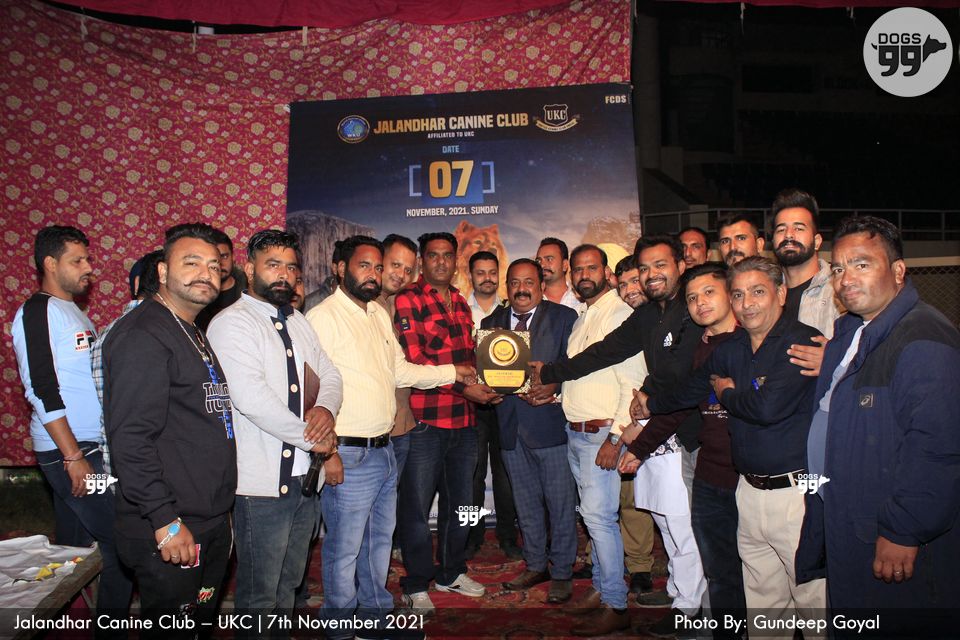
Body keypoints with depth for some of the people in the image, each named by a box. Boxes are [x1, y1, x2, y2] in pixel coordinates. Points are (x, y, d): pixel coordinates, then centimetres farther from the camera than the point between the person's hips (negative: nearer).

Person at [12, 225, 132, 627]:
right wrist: (74, 457, -19)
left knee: (75, 546, 16)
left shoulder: (73, 312, 17)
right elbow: (42, 391, -17)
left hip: (86, 447, 9)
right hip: (69, 451, -9)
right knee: (119, 543, -8)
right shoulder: (38, 311, -10)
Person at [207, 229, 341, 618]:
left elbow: (330, 375, 12)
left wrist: (326, 408, -11)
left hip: (304, 478, 8)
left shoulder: (298, 322, 13)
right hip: (262, 484, -7)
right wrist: (310, 438, -15)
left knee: (288, 585, 21)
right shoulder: (231, 323, -12)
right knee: (259, 595, 7)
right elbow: (251, 397, -23)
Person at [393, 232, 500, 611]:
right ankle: (416, 586, 21)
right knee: (417, 506, 5)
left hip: (464, 420, 7)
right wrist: (462, 387, -18)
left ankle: (451, 572, 35)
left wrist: (485, 384, 7)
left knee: (460, 501, 18)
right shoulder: (407, 300, -7)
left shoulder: (461, 303, 14)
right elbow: (413, 361, -16)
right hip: (424, 421, -7)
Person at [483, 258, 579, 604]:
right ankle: (536, 565, 32)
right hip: (510, 424, 4)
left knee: (560, 502, 3)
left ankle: (562, 572, 18)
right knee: (526, 501, 16)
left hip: (550, 419, -4)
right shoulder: (491, 322, 12)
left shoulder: (564, 317, 0)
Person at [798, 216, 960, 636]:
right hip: (845, 534, 9)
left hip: (896, 549, -9)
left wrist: (903, 533, -24)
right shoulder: (848, 333, 11)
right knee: (849, 629, 21)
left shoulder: (923, 341, -21)